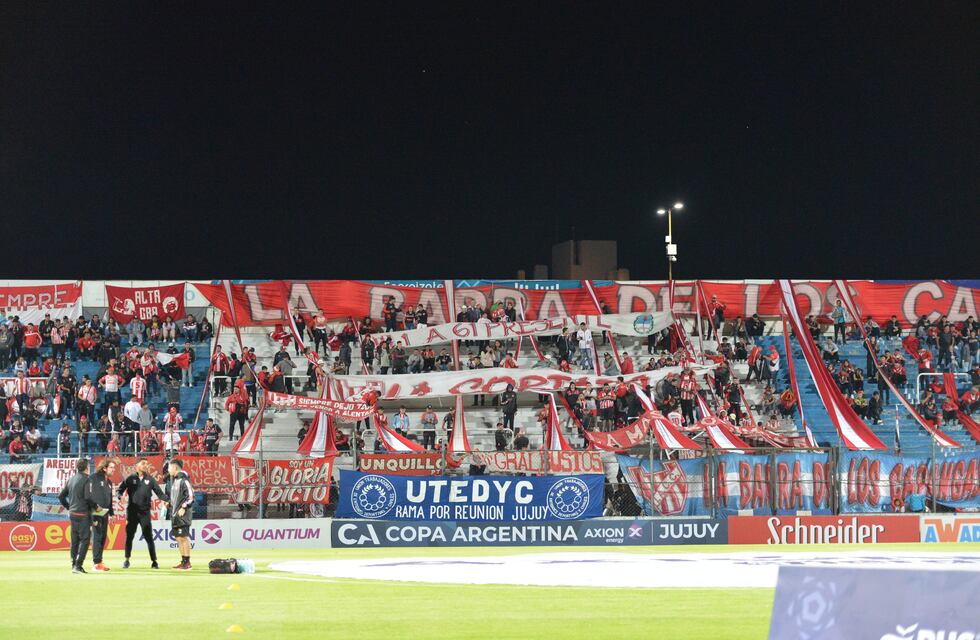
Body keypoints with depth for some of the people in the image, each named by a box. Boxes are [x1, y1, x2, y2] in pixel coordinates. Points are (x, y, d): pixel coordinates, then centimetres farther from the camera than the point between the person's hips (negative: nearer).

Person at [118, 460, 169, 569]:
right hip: (132, 511, 0)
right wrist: (120, 496, -16)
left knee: (149, 537, -3)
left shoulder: (150, 479, 6)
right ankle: (127, 560, 18)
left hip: (145, 512, 0)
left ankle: (154, 561, 1)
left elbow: (159, 492, 5)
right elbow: (119, 490, 6)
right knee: (129, 536, 6)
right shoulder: (131, 478, 5)